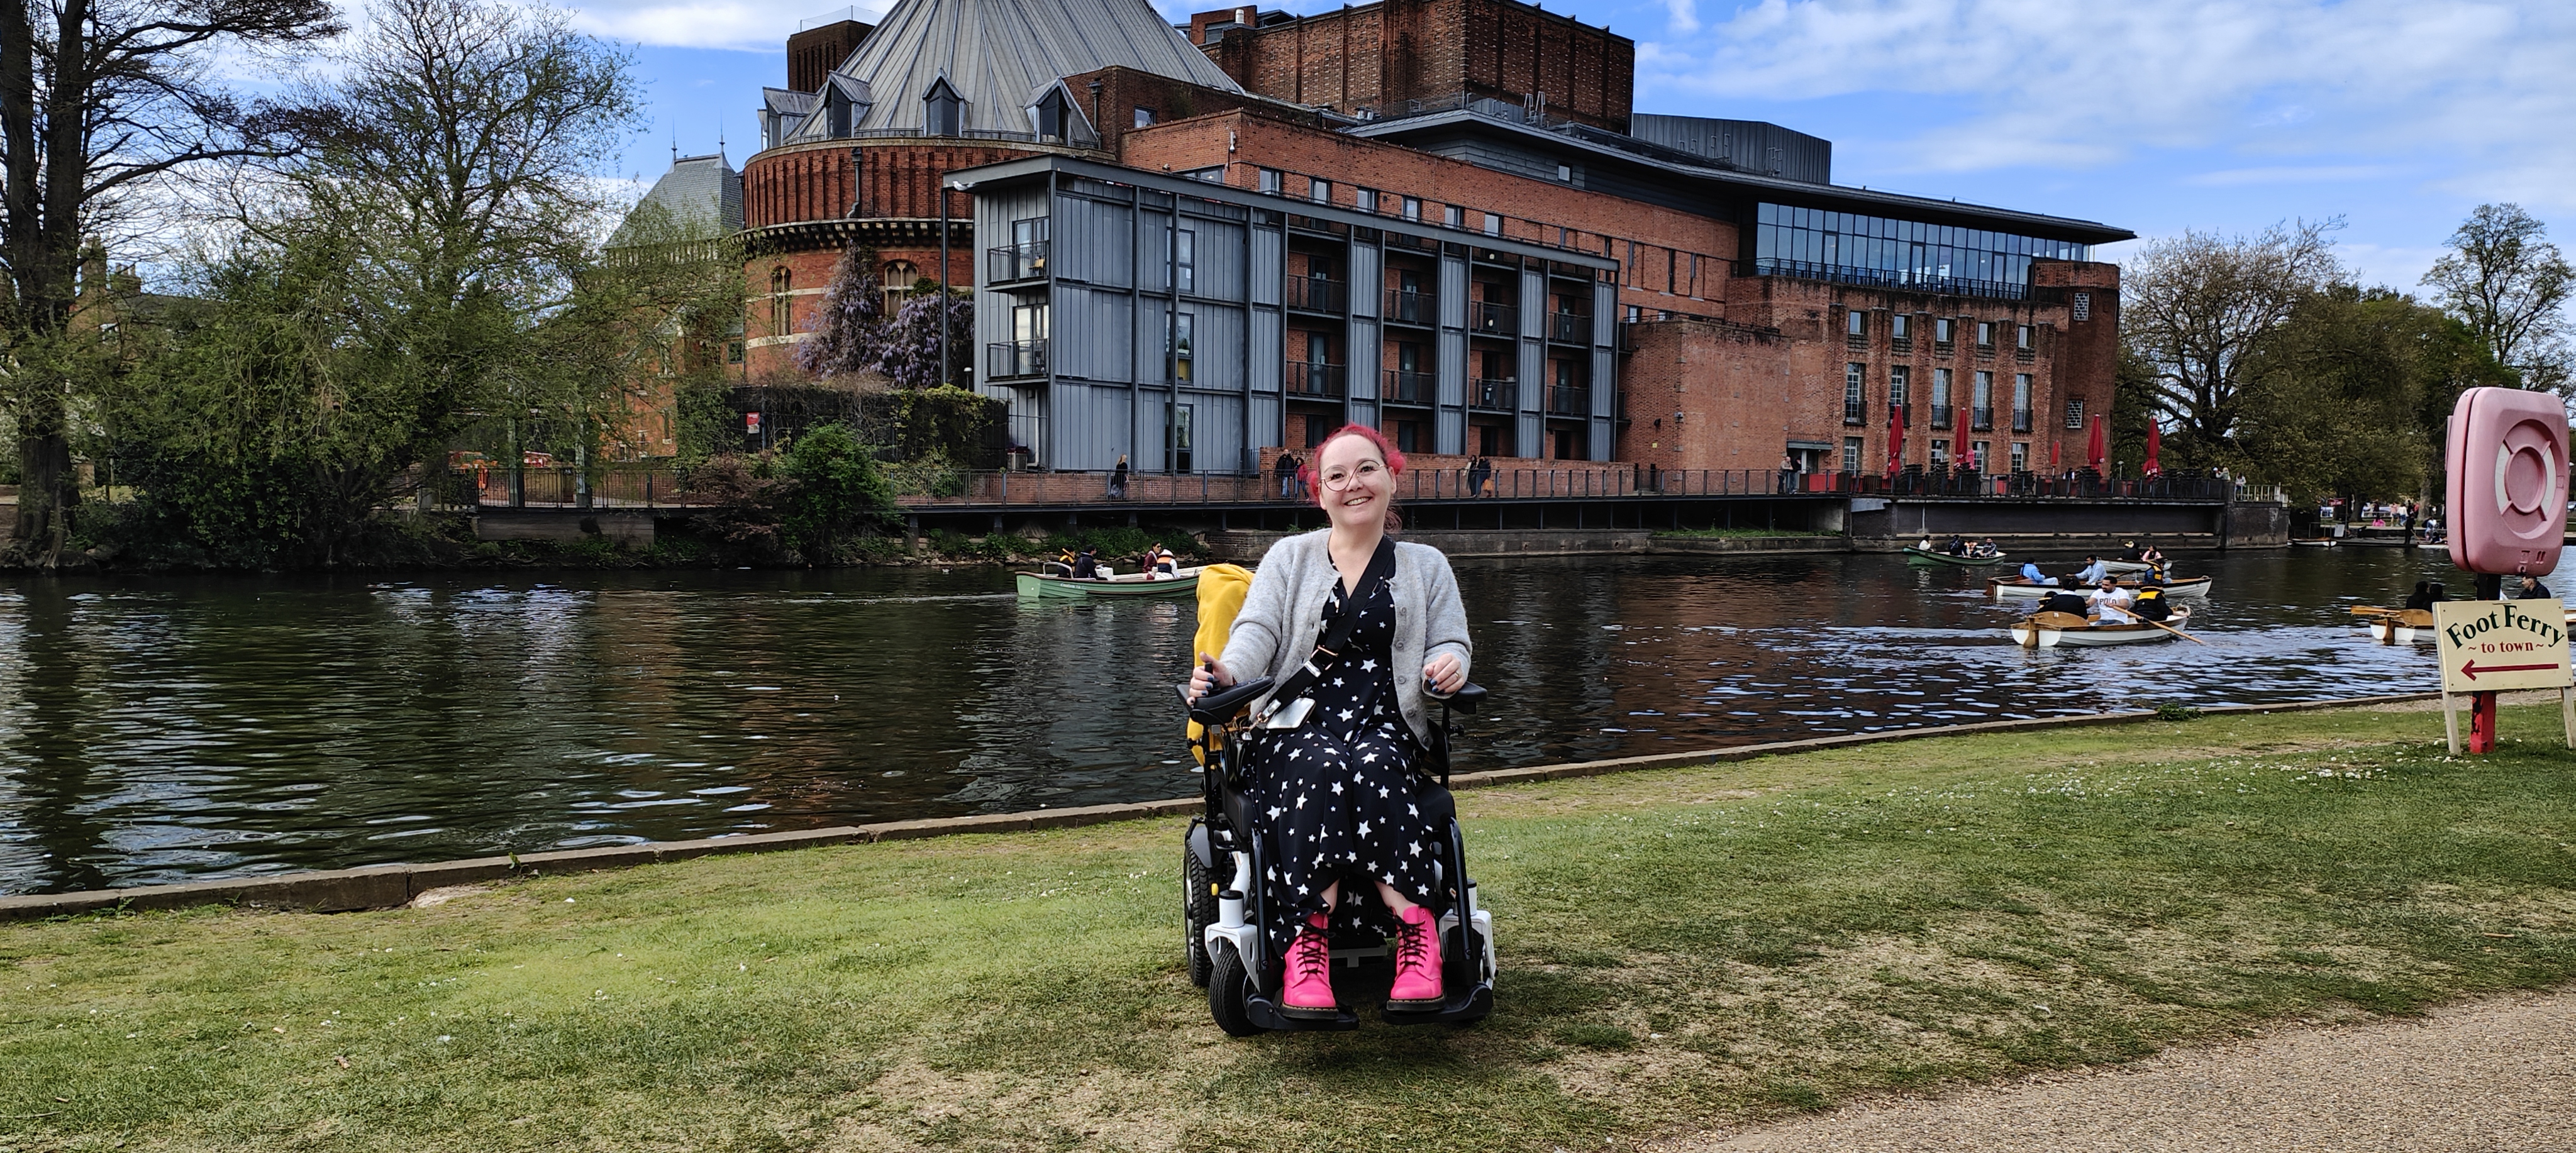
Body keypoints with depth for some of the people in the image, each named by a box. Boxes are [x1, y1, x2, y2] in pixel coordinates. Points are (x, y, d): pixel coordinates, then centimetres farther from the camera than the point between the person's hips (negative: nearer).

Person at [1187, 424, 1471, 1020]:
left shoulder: (1425, 565, 20)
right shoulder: (1289, 557, 18)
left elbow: (1451, 641, 12)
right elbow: (1258, 632, 4)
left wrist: (1448, 664, -14)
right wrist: (1226, 672, -19)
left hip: (1387, 724, 1)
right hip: (1297, 723, 0)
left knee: (1372, 768, -36)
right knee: (1324, 769, -36)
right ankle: (1414, 924, -40)